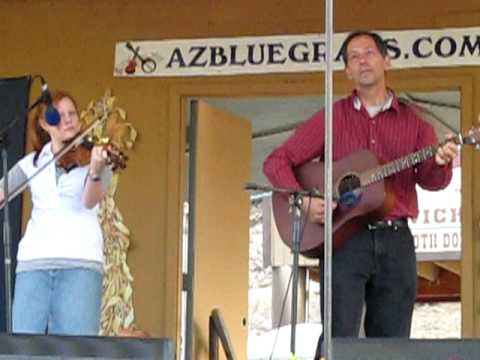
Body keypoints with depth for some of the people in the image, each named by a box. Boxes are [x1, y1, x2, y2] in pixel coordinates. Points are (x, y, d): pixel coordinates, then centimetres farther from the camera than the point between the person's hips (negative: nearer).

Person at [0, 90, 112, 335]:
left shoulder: (94, 157, 6)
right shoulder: (32, 163, 15)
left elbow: (90, 201, -10)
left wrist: (96, 172, -31)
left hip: (80, 260, -3)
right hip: (34, 260, 3)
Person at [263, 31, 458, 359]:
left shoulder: (412, 120, 11)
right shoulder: (331, 118, 8)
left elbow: (429, 179, 2)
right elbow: (276, 162, 5)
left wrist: (441, 164, -21)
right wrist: (303, 199, -12)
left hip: (396, 241, 2)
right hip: (344, 237, -2)